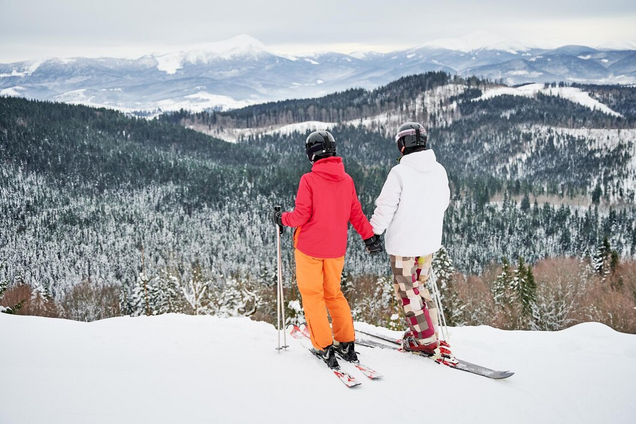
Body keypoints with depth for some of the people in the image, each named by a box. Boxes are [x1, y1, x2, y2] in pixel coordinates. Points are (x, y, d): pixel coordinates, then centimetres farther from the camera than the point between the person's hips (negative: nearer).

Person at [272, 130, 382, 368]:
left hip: (309, 247, -5)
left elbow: (301, 216, -14)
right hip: (336, 249, 5)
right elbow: (355, 214, 6)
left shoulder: (309, 180, -15)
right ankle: (346, 343, 16)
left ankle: (324, 347, 4)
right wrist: (369, 236, 17)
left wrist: (281, 219, 4)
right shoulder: (346, 180, 1)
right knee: (334, 294, 18)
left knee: (312, 295, 7)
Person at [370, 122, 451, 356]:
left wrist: (372, 233, -3)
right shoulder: (439, 171, 1)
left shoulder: (400, 172, -19)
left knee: (407, 291, 7)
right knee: (420, 286, 23)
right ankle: (429, 332, 28)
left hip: (403, 242, -6)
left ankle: (426, 340, 13)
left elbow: (385, 208, -16)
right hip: (429, 241, 6)